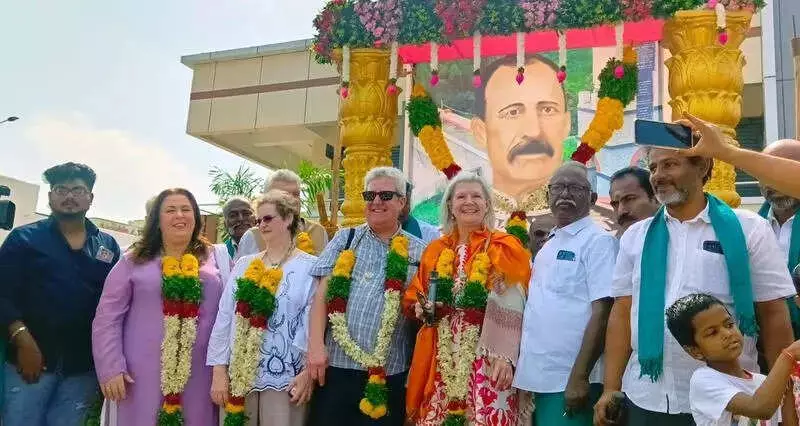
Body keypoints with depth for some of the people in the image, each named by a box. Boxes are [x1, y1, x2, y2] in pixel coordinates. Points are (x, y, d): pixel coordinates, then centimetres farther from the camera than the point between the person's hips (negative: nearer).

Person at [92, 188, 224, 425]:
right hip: (142, 374, -1)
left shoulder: (214, 258, 7)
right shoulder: (134, 262, 3)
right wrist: (111, 369, -6)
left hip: (197, 375, 2)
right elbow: (107, 319, 1)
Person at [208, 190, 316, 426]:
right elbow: (224, 317, 7)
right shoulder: (244, 265, 9)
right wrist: (219, 370, 2)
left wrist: (308, 371, -12)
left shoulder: (310, 267, -2)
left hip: (286, 377, -3)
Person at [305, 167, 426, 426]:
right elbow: (322, 296, 3)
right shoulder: (345, 240, 8)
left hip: (391, 374, 0)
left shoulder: (418, 251, 6)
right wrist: (316, 346, -7)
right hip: (336, 365, 1)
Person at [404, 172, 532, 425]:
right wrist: (420, 308, -6)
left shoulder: (504, 248, 0)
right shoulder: (435, 250, 12)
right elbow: (411, 298, 16)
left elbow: (511, 308, -8)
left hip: (485, 357, -3)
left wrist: (505, 356, -18)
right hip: (441, 358, 4)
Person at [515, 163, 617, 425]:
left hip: (570, 379, -7)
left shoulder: (598, 240, -9)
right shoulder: (548, 245, 14)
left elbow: (602, 312, -16)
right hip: (540, 377, 7)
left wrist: (579, 377, -21)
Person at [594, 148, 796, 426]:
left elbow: (774, 315, -1)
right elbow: (621, 314, 5)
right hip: (645, 399, 3)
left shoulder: (748, 230, -1)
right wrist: (610, 388, 0)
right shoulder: (636, 236, 7)